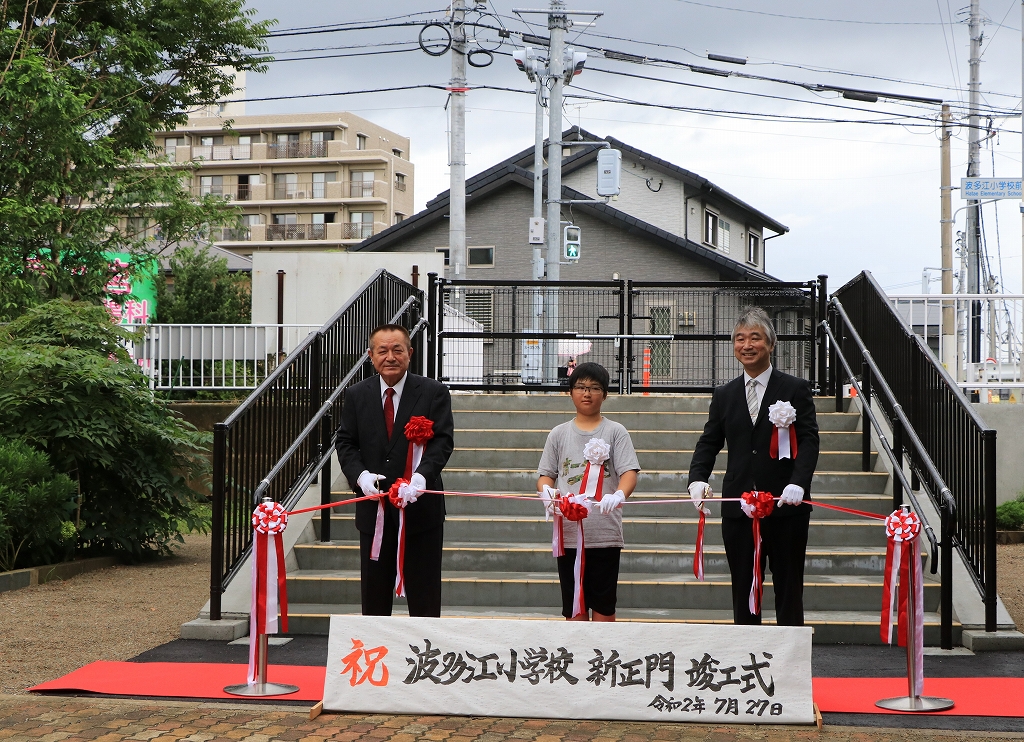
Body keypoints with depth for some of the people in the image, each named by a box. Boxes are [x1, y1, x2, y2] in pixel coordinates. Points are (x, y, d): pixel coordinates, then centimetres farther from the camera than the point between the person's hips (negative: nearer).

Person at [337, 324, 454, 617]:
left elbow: (443, 440, -9)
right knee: (374, 591, 10)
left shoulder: (434, 393, -2)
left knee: (424, 597, 4)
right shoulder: (356, 395, 7)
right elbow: (345, 442, 5)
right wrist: (360, 475, -15)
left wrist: (421, 476, -26)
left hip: (420, 506, -2)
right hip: (374, 508, 3)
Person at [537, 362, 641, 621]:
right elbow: (545, 475, 10)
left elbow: (629, 473, -6)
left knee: (604, 605, 2)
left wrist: (619, 495, -28)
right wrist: (546, 491, -14)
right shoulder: (559, 434, 10)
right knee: (573, 605, 7)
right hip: (568, 532, 2)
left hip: (605, 534, -2)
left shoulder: (615, 432, 3)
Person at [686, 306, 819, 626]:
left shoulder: (796, 389, 2)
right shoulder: (724, 395, 12)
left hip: (786, 507, -3)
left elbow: (808, 441, -7)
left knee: (788, 590, 4)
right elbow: (709, 443, 9)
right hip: (738, 509, 3)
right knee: (743, 591, 8)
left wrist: (797, 483, -24)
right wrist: (697, 479, -11)